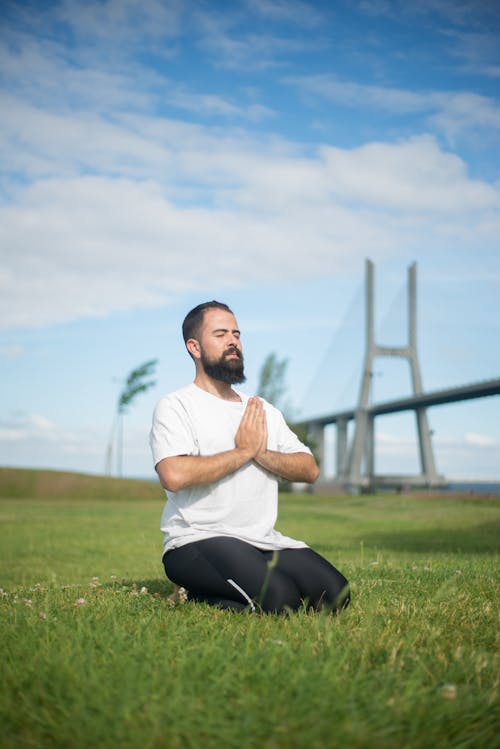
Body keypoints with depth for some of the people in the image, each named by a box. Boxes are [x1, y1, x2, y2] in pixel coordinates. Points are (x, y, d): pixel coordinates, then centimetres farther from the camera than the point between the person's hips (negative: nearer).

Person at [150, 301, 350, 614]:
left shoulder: (264, 411, 20)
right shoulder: (175, 406, -1)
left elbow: (310, 469, 12)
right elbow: (174, 476, -20)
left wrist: (261, 453, -7)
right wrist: (244, 451, -8)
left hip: (265, 541, 7)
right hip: (198, 541, -6)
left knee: (336, 594, -15)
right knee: (279, 598, -30)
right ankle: (201, 597, -1)